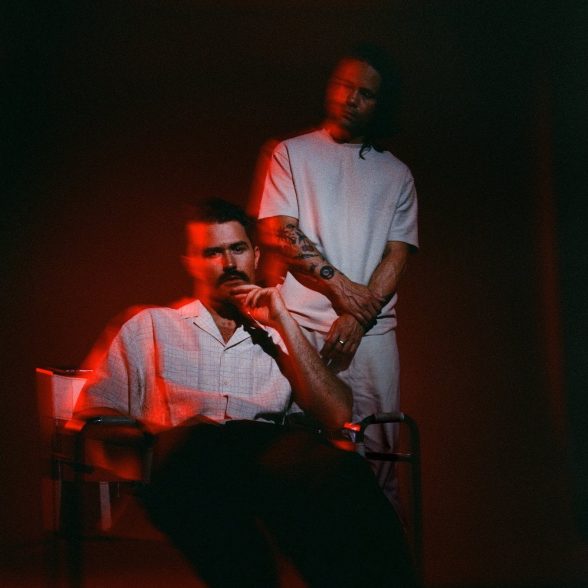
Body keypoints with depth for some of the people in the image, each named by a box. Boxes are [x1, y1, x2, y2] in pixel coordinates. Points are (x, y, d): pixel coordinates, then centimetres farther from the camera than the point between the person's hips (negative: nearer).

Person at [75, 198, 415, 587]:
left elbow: (337, 418, 13)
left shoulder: (281, 336, 30)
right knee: (200, 455, -43)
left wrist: (283, 322, 10)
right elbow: (94, 413, 18)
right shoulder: (150, 327, 28)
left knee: (336, 469, -38)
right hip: (188, 451, -1)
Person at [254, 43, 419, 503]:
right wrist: (342, 287, -8)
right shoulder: (292, 154, 12)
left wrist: (358, 317, -8)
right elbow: (279, 233, 0)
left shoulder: (396, 174, 17)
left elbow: (397, 254, 8)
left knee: (374, 449, -4)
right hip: (300, 324, -2)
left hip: (371, 329, 2)